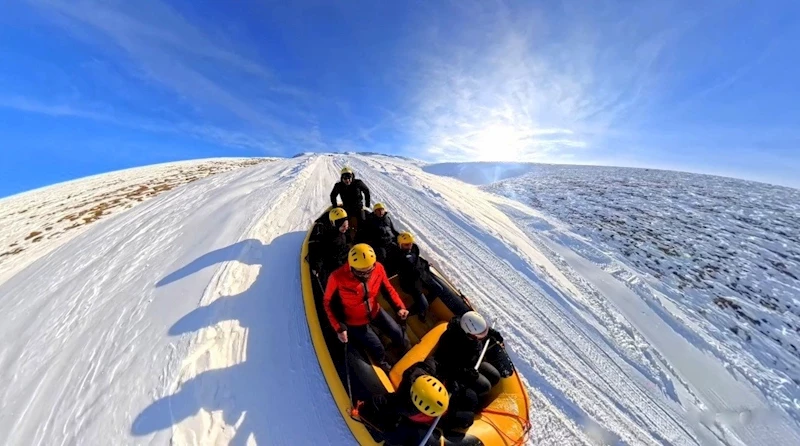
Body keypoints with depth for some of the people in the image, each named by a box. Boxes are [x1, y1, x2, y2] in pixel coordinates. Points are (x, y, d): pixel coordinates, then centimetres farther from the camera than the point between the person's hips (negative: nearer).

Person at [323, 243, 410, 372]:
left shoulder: (378, 268, -25)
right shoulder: (337, 277, -33)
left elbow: (388, 288, -8)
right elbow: (327, 302, -16)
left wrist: (399, 306, -20)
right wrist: (339, 328, -19)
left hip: (376, 311, 3)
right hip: (355, 322, -3)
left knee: (398, 333, 12)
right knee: (378, 349, 3)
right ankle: (385, 368, 43)